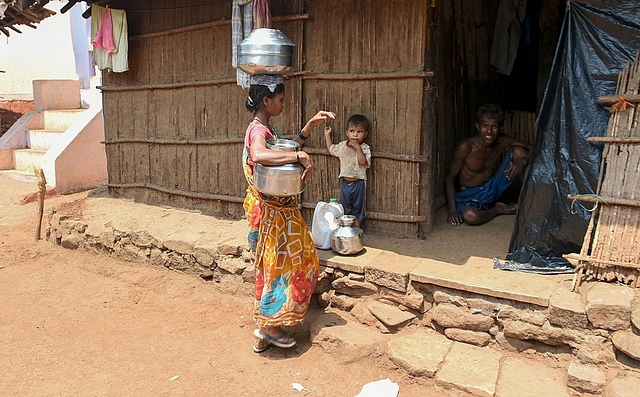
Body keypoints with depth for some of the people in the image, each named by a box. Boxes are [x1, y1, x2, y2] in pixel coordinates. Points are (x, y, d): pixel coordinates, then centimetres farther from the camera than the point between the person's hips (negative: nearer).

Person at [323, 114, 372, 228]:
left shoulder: (365, 148, -10)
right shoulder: (342, 146, 3)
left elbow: (363, 162, -23)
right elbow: (331, 149, 22)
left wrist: (357, 147, -25)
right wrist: (327, 135, 18)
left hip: (358, 183, -4)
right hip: (345, 182, 4)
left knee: (357, 209, 9)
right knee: (343, 208, 12)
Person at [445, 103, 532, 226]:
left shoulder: (502, 141, -8)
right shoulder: (466, 147, -20)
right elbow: (450, 177, -16)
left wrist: (522, 161, -29)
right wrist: (452, 210, -25)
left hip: (492, 188, 4)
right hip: (470, 194, -4)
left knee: (519, 151, -10)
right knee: (470, 216, -40)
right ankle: (499, 209, -5)